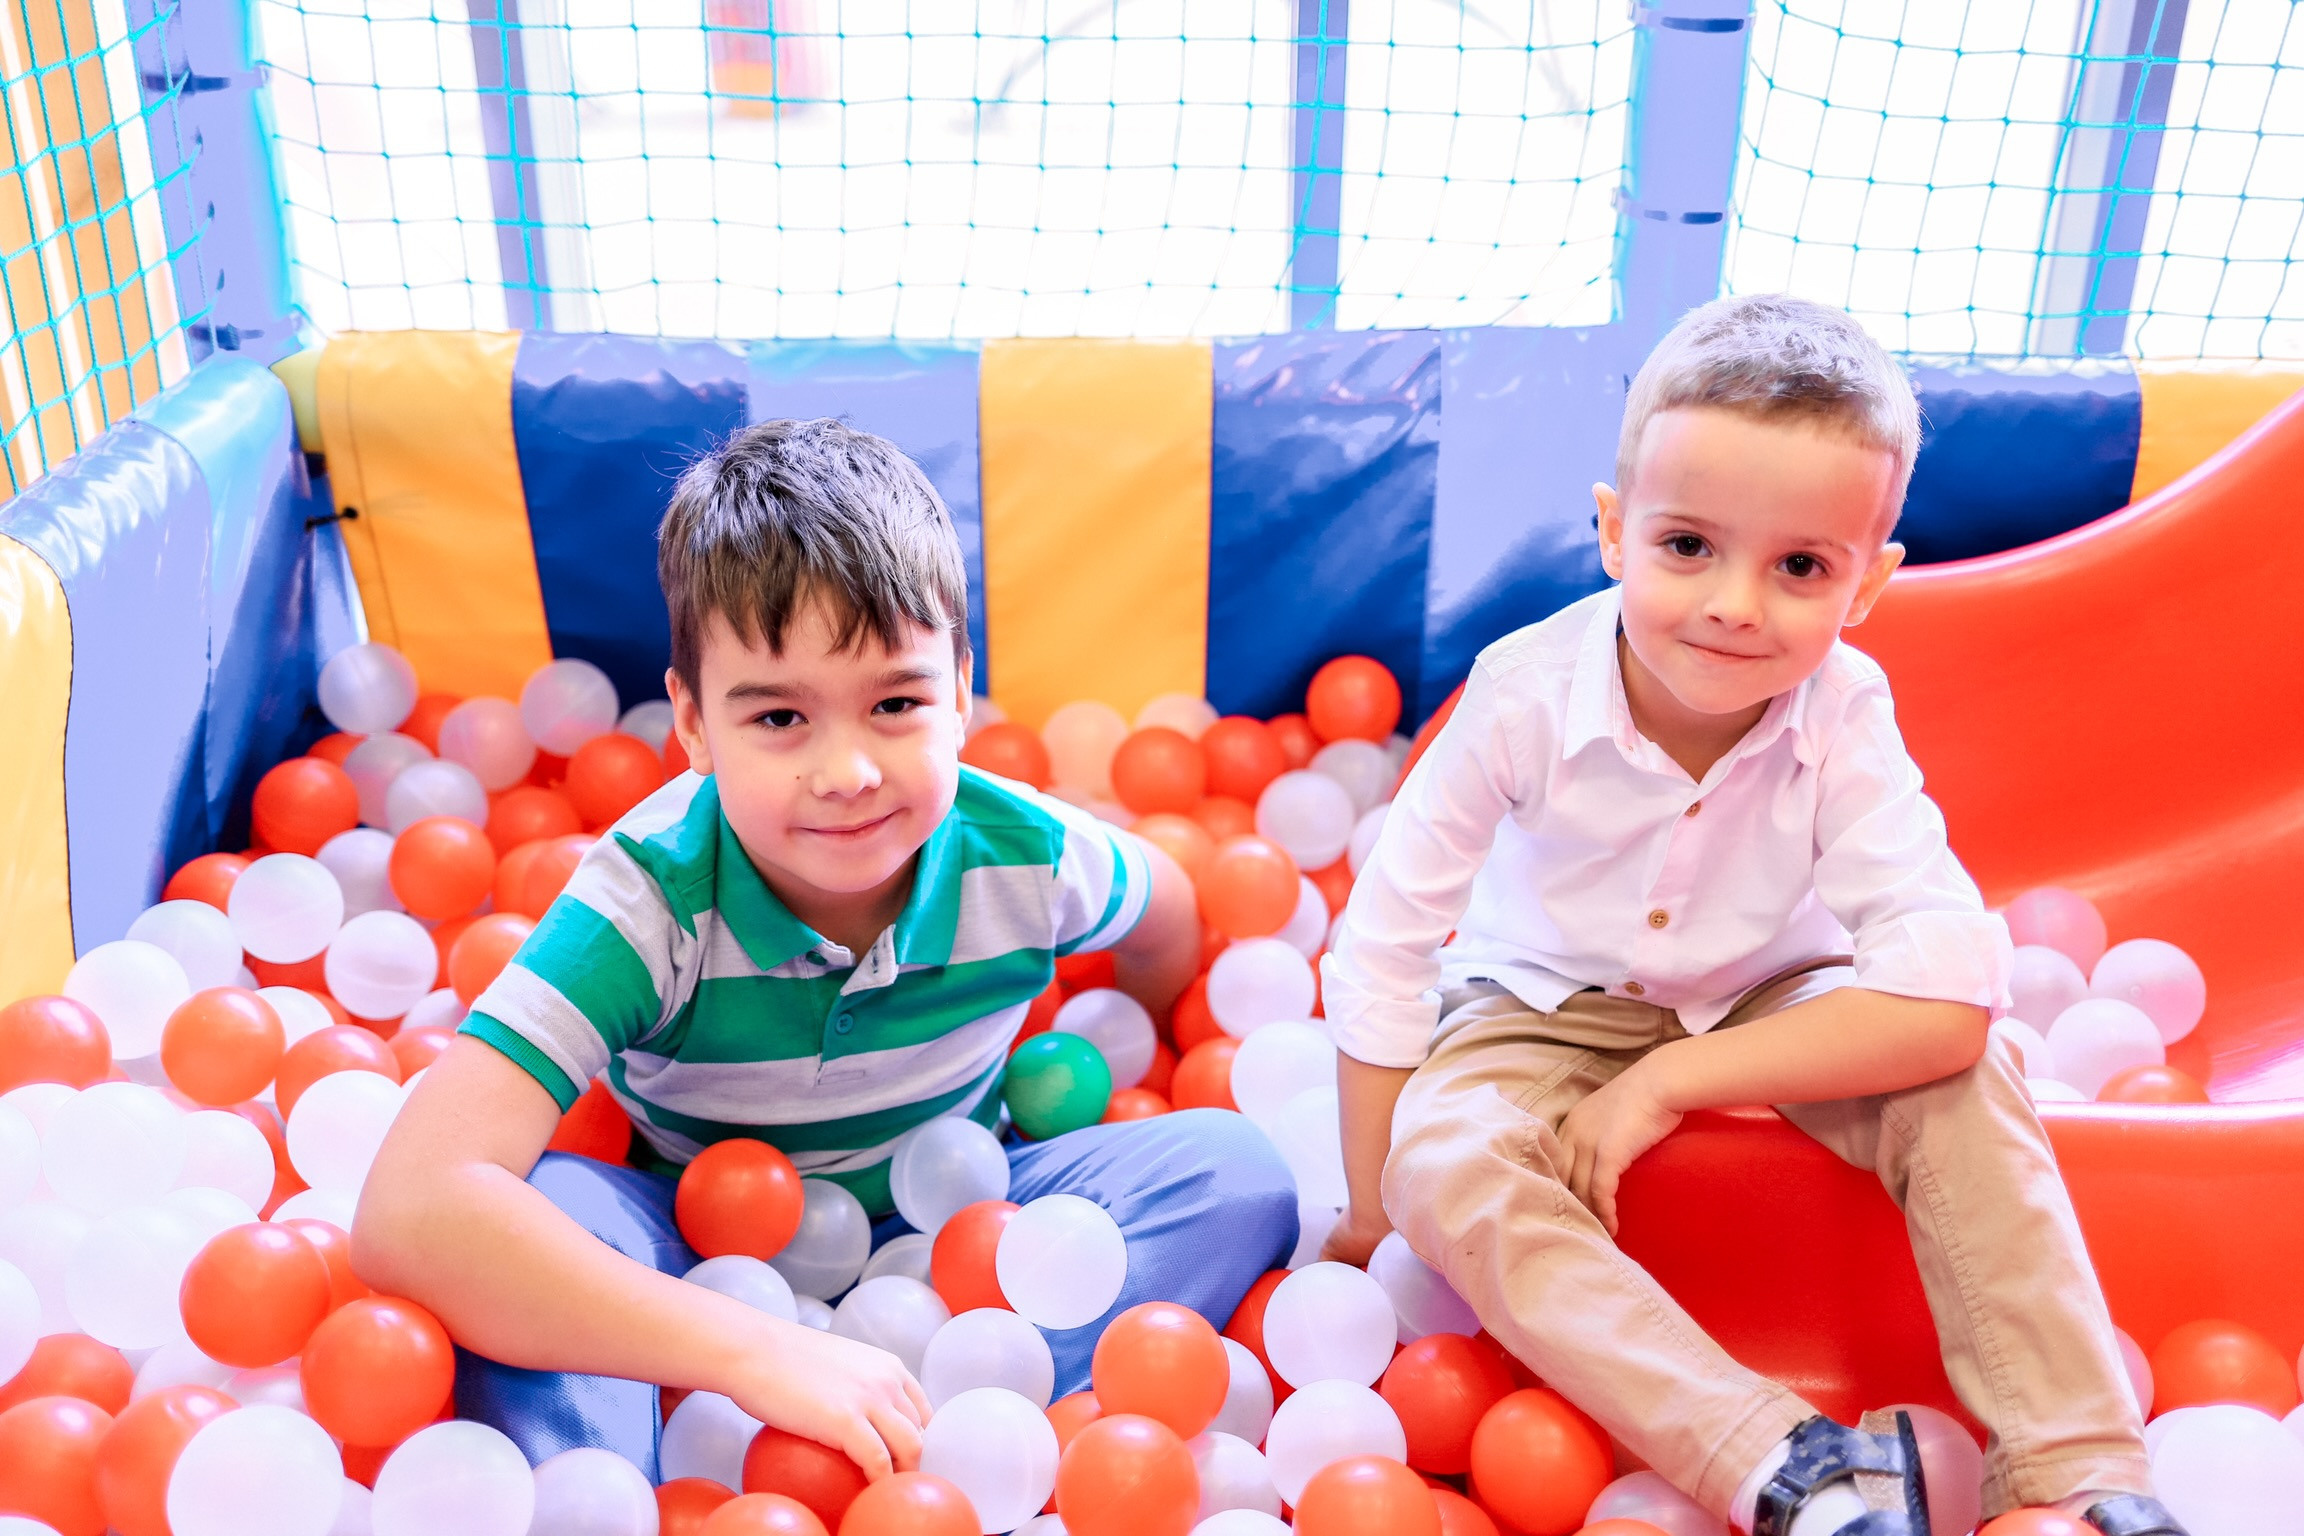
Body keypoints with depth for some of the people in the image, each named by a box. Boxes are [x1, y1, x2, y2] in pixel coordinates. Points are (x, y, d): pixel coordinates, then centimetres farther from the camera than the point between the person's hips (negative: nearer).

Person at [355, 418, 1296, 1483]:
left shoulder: (1022, 858, -20)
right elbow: (411, 1210, -44)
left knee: (1233, 1170, -20)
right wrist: (758, 1353, -51)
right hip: (703, 1265, -3)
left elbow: (1163, 912, 9)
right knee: (542, 1208, -33)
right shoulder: (644, 905, -30)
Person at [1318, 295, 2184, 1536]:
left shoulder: (1844, 716, -24)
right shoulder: (1526, 691, -26)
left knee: (1959, 1084, -26)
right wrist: (1369, 1216, -14)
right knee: (1444, 1166, -30)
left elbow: (1952, 997, -33)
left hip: (1766, 1010, 1)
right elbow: (1385, 947, -19)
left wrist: (1667, 1083, -34)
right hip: (1550, 1016, 0)